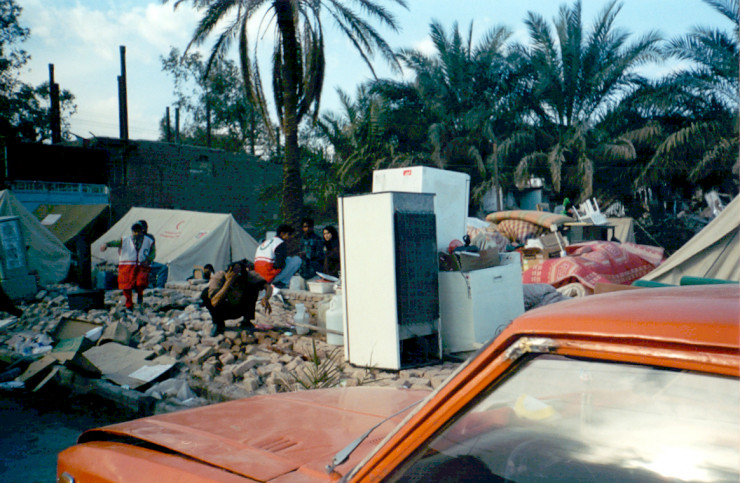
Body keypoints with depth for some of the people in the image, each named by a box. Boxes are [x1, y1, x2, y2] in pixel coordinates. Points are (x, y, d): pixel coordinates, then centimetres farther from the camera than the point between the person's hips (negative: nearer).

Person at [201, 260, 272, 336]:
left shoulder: (249, 275, -24)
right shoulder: (219, 277, -30)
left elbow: (268, 286, -28)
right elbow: (215, 302, -42)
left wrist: (266, 298, -50)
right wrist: (229, 281, -48)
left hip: (240, 309, 2)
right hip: (223, 312, -1)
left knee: (254, 286, -24)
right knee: (205, 293, -30)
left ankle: (246, 321, -10)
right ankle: (218, 323, -8)